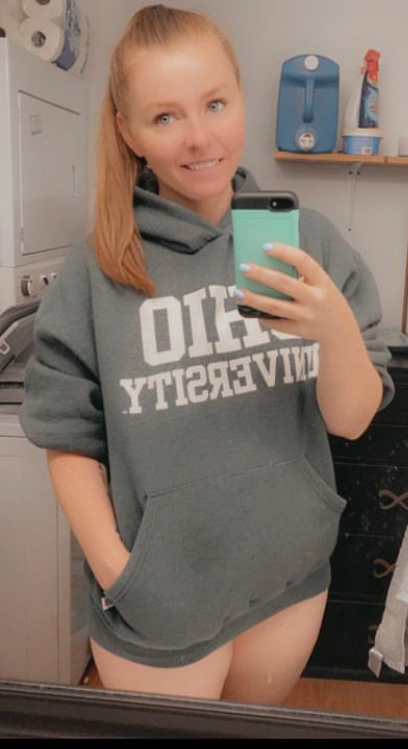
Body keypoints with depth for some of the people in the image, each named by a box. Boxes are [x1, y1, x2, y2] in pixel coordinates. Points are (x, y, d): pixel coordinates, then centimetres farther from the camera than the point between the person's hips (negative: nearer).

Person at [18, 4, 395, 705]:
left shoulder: (307, 237, -9)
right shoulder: (98, 269, -13)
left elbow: (352, 420, -8)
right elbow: (70, 442, -6)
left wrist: (336, 326, -26)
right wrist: (114, 571, -12)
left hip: (292, 580, 3)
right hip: (156, 601, -2)